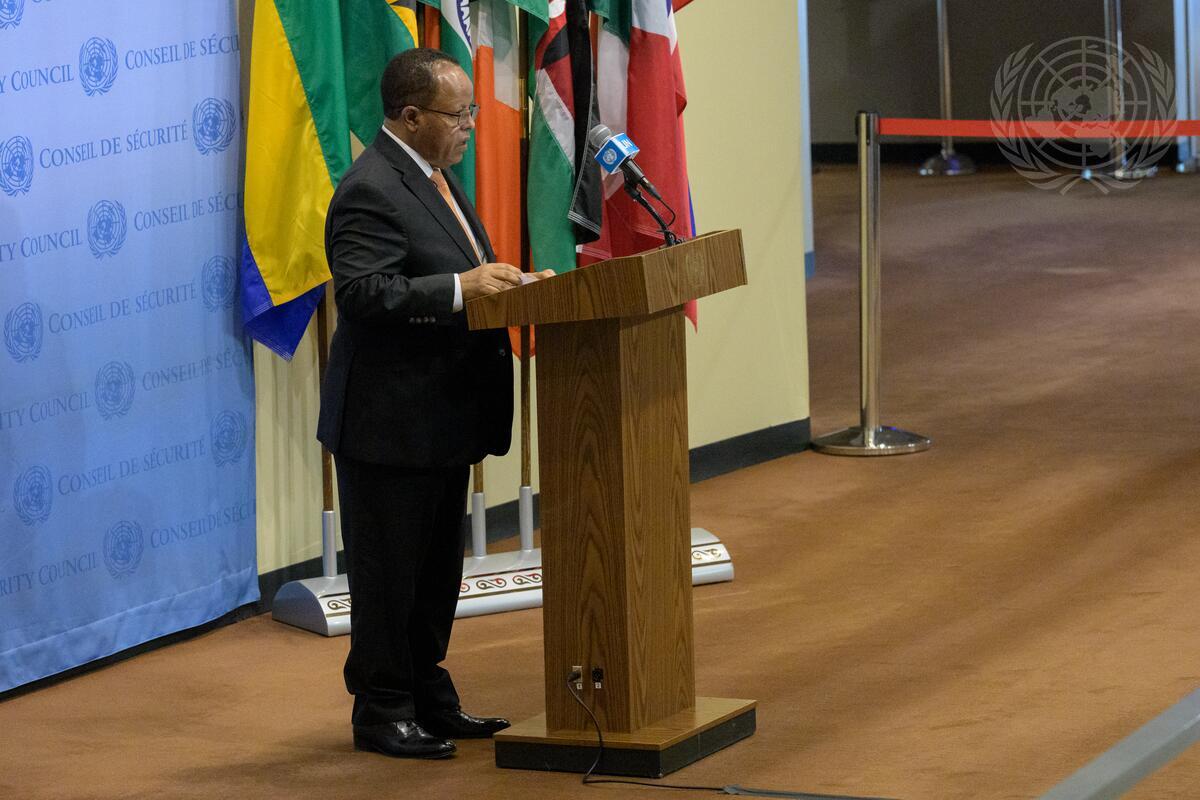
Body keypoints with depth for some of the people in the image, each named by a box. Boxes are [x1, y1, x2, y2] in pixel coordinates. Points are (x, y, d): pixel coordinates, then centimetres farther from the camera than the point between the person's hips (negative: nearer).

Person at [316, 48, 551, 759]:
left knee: (438, 571, 17)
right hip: (390, 425, -10)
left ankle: (429, 698, 27)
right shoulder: (371, 191, -19)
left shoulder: (432, 176, 14)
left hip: (443, 422, 10)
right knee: (389, 575, 0)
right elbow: (362, 293, -28)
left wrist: (509, 285, 6)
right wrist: (462, 288, -30)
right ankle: (381, 713, 9)